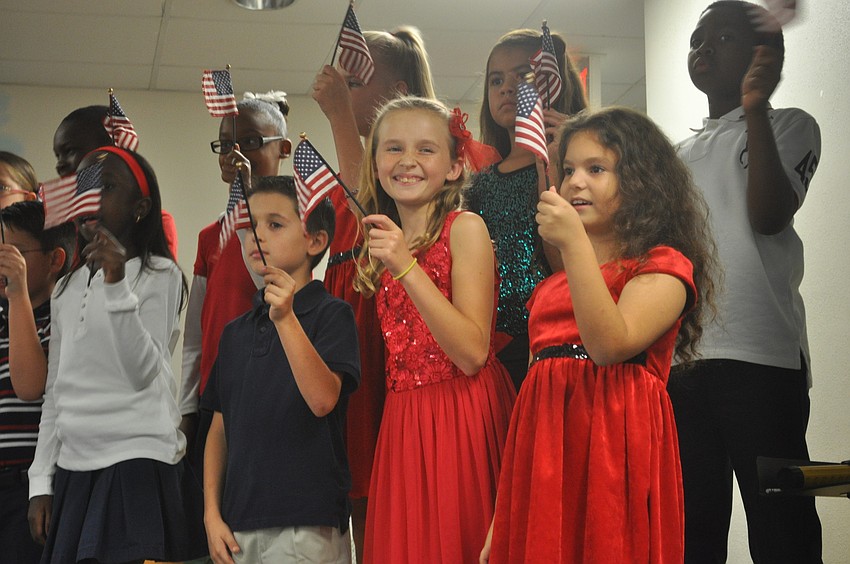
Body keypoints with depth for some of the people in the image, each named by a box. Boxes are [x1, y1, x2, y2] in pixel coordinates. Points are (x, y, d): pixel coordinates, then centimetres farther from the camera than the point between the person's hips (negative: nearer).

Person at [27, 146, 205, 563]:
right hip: (72, 467, 6)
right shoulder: (66, 289, 15)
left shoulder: (159, 275, -4)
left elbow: (144, 373, -16)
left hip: (137, 463, -6)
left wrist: (117, 284, -23)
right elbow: (55, 391, 17)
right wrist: (41, 481, 13)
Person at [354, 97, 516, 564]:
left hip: (461, 417, -6)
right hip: (402, 421, 6)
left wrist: (405, 267, -22)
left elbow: (472, 353, -17)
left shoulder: (465, 228, -7)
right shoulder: (383, 238, 12)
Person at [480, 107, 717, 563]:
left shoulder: (662, 266, 1)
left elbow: (610, 345, -16)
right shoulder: (552, 282, 18)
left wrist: (575, 243, -21)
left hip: (615, 449, -5)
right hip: (543, 454, 6)